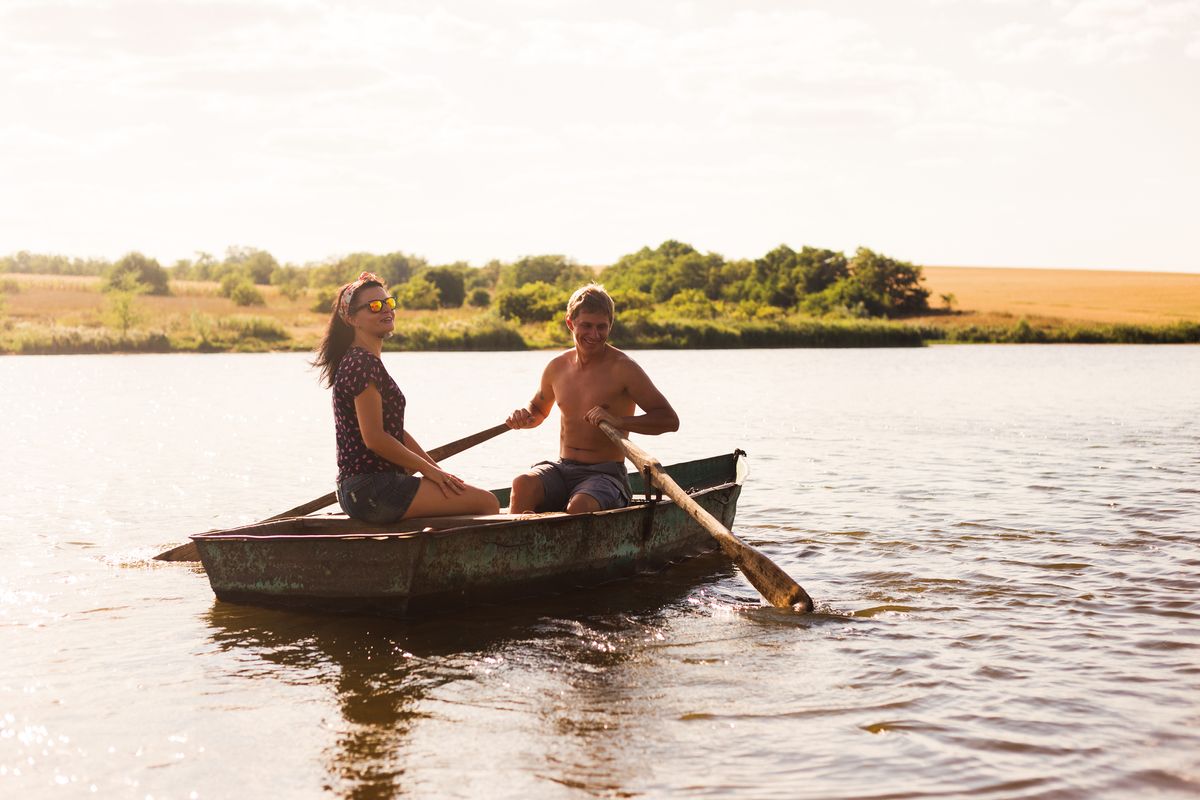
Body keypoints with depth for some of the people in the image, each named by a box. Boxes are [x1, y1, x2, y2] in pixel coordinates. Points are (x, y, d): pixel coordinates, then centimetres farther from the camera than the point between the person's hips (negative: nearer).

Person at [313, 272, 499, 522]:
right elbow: (374, 438, -20)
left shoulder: (369, 361, 20)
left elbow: (396, 432, 20)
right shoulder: (363, 363, -13)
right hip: (370, 490, -11)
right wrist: (430, 470, -11)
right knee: (486, 503, -12)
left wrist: (437, 471, 11)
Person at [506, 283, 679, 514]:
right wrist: (524, 417, 4)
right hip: (561, 469, 4)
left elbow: (670, 420, -12)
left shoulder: (623, 369, -7)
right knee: (522, 485, -29)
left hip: (606, 475, -4)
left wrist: (618, 421, -26)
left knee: (579, 507, -37)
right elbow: (539, 409, 29)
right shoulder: (557, 367, 8)